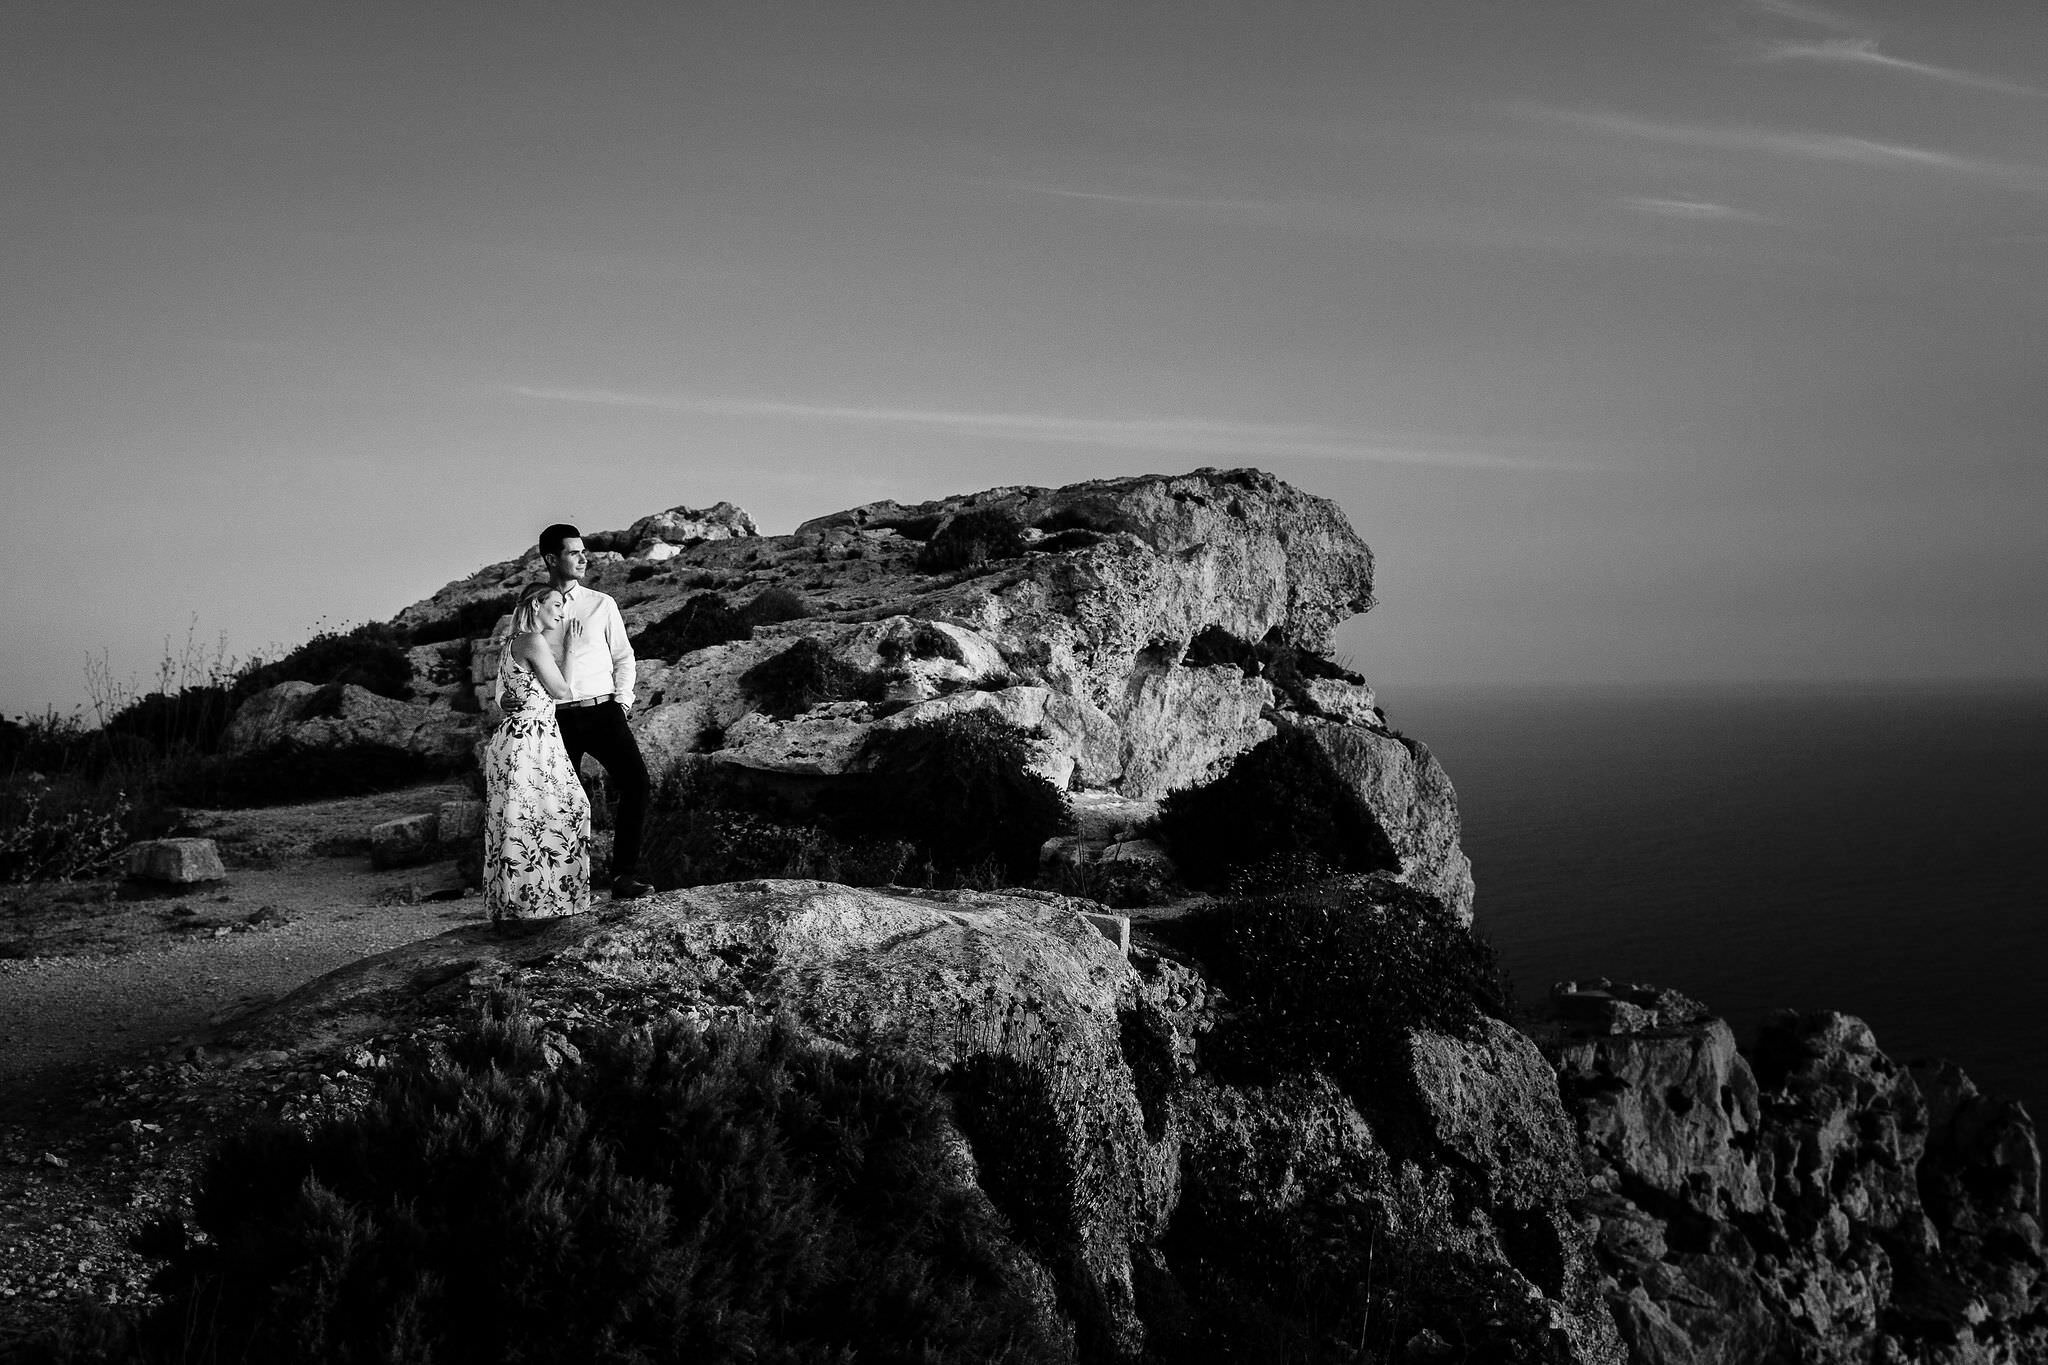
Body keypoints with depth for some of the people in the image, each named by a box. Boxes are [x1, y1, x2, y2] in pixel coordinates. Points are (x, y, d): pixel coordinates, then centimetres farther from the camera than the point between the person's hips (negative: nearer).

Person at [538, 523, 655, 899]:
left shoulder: (601, 604, 9)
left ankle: (624, 876, -11)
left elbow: (623, 656, 13)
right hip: (556, 717, 0)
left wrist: (622, 701, 1)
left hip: (602, 710, 0)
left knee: (636, 782, -16)